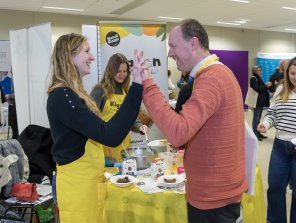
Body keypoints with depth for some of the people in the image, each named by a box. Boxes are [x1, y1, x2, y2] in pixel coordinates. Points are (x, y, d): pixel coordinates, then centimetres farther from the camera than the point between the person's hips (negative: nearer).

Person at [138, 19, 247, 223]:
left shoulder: (211, 79, -24)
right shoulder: (220, 72, 9)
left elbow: (178, 132, -36)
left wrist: (146, 85, -30)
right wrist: (183, 144, 3)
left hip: (212, 194, -9)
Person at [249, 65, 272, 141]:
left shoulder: (258, 78, 17)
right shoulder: (253, 78, -10)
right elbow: (257, 89, -18)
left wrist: (267, 85, 4)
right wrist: (266, 85, -13)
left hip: (261, 101, 9)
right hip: (257, 101, -9)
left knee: (258, 118, 12)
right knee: (256, 118, -7)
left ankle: (258, 133, 19)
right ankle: (255, 134, -4)